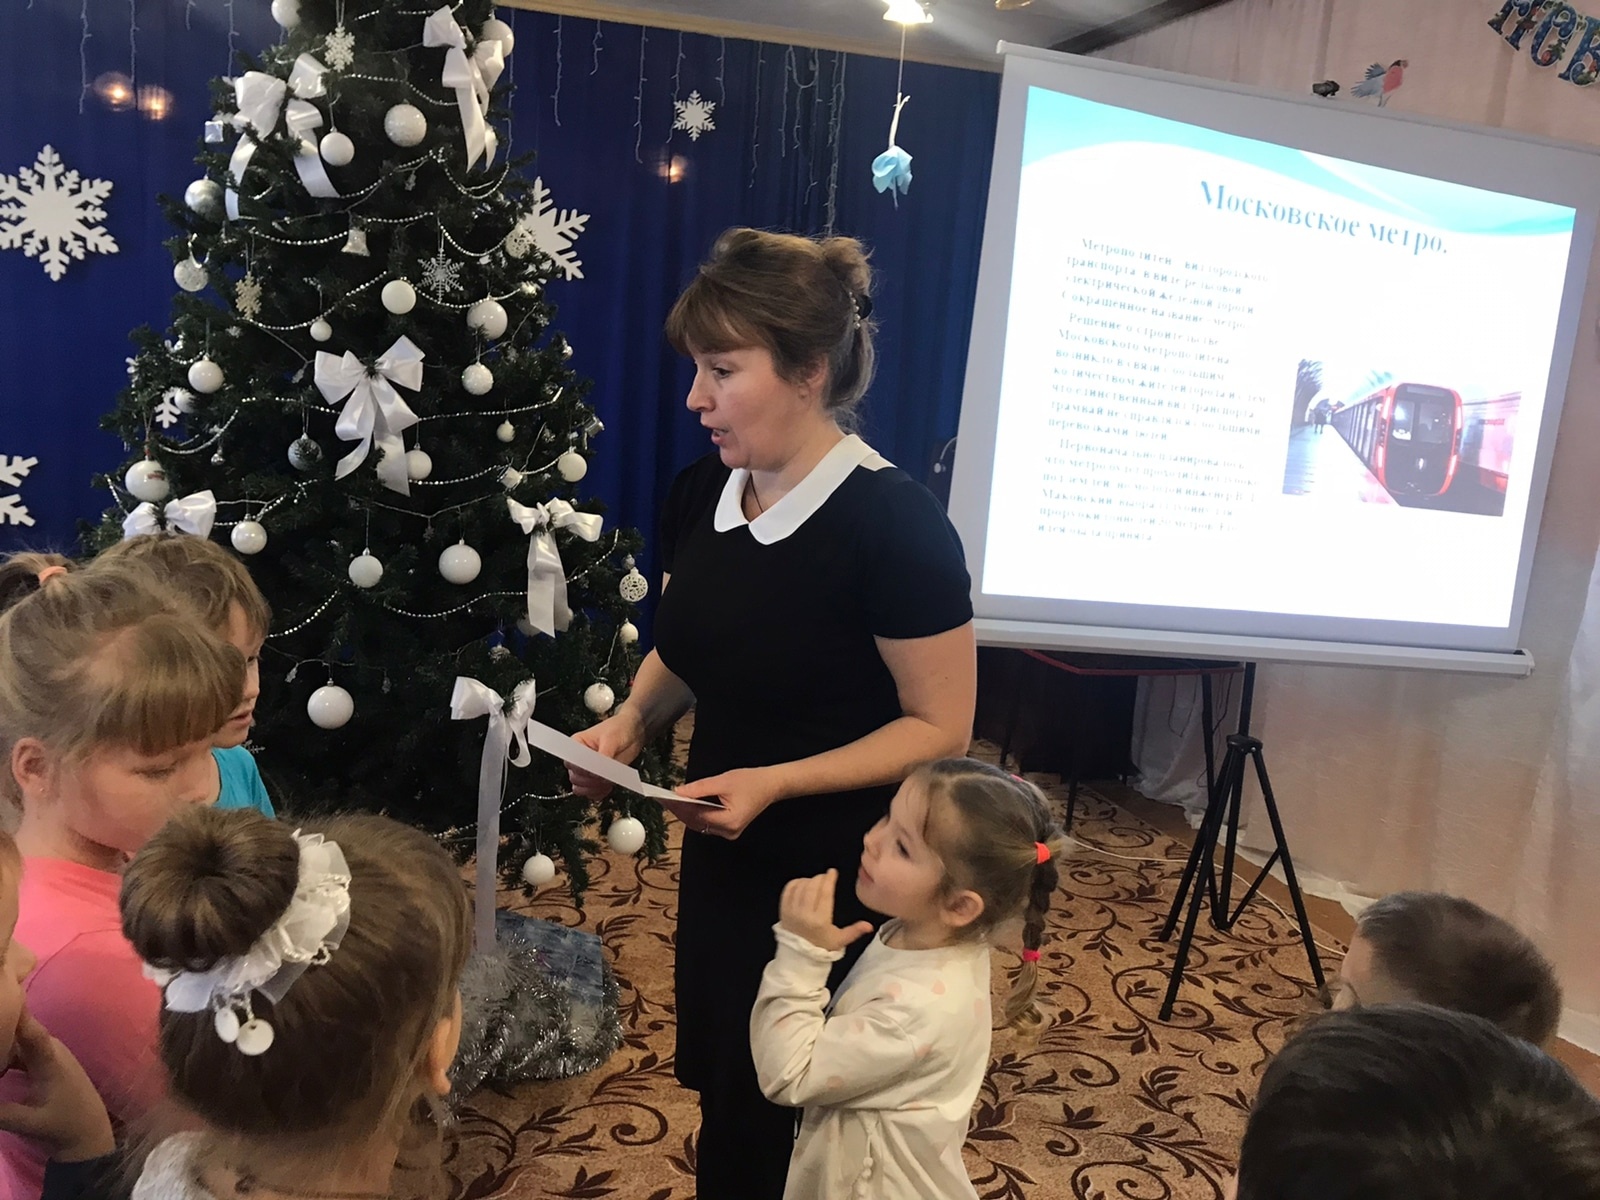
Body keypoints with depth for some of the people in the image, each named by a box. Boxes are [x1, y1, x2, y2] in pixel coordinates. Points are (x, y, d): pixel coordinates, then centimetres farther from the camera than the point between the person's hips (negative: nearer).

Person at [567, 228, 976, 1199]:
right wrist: (632, 721, -8)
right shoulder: (702, 497, -3)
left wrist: (777, 780, -26)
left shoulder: (892, 519, -22)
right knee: (722, 1091, 22)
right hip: (722, 857, 6)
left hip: (842, 882, -6)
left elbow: (940, 727, -17)